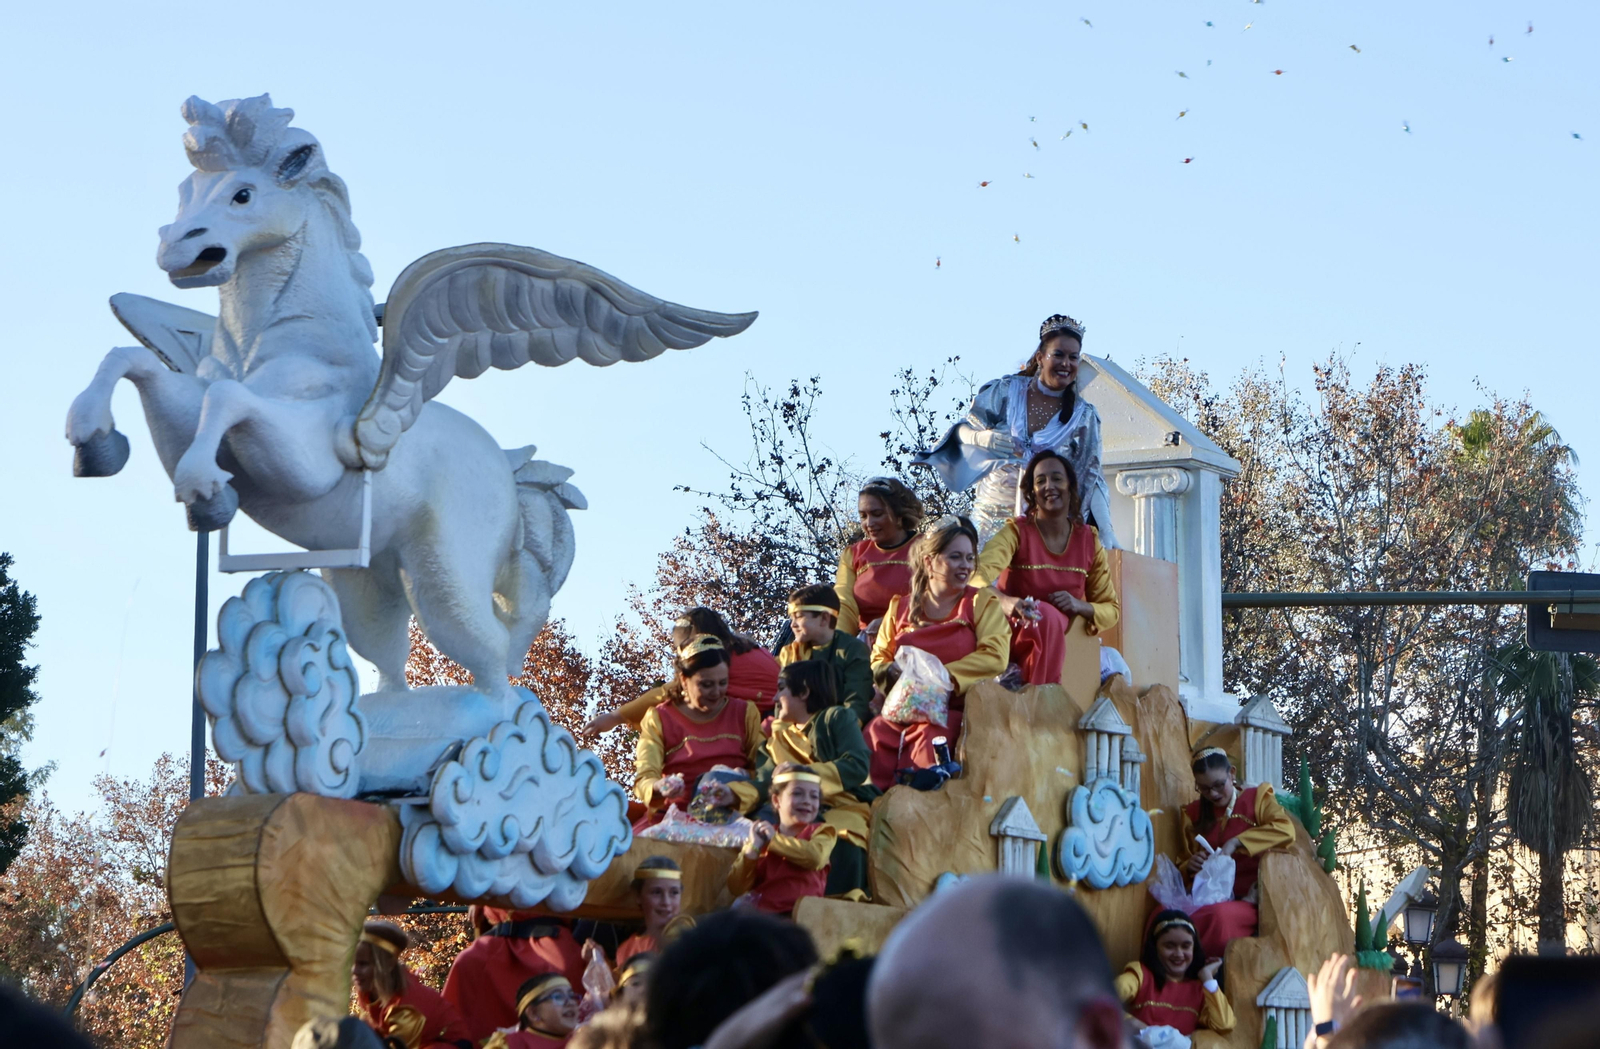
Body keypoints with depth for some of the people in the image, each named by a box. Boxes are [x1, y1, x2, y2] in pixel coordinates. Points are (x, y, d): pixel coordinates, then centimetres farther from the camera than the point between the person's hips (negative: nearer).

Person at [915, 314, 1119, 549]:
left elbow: (1091, 478, -1)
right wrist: (984, 438, -21)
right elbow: (963, 431, 4)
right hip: (993, 517, 0)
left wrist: (1106, 534, -11)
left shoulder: (1084, 417, 3)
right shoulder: (1005, 392, 0)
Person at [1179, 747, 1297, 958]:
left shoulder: (1256, 798, 8)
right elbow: (1185, 861, 25)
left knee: (1220, 916, -40)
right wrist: (1190, 866, -1)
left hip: (1249, 900, -3)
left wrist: (1236, 843, -18)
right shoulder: (1193, 813, 18)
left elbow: (1286, 830, -11)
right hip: (1209, 899, 3)